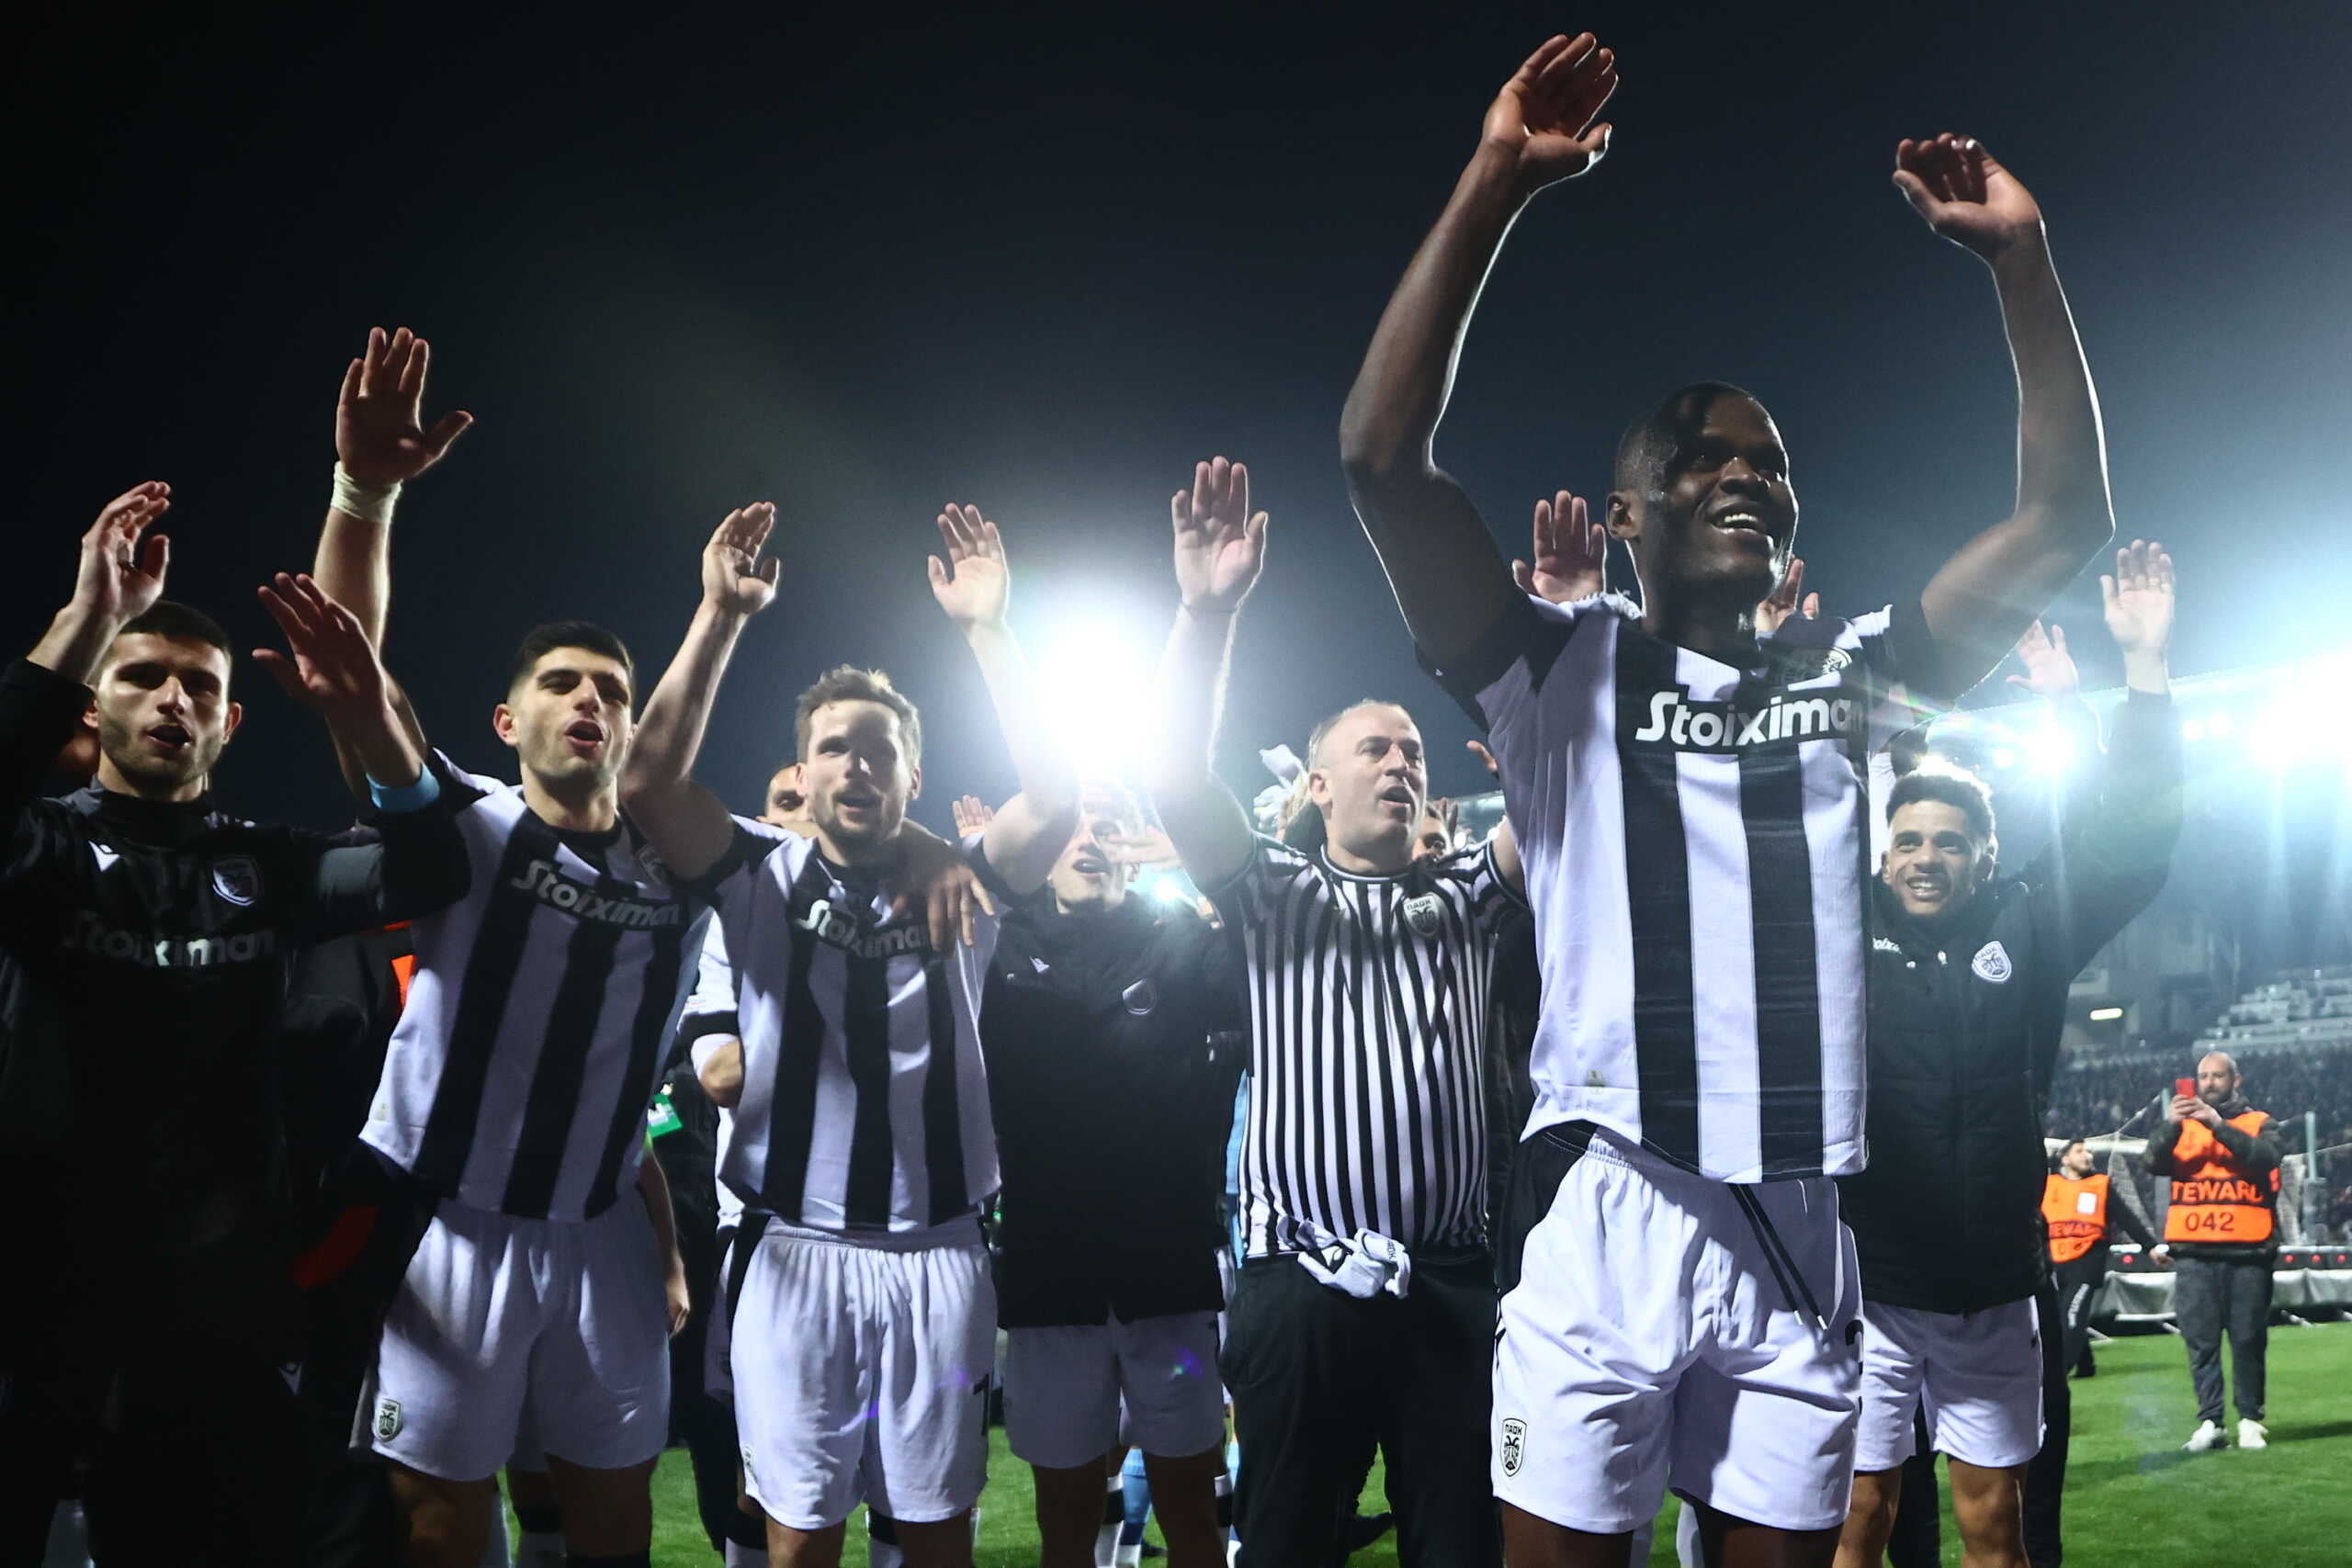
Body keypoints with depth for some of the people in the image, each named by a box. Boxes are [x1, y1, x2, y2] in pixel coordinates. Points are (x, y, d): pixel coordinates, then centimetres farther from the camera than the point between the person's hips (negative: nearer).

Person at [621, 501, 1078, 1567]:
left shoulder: (958, 885, 3)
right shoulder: (763, 878, 2)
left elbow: (1056, 801, -12)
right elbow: (651, 780, -11)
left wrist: (988, 631, -15)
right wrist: (722, 616, -16)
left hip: (937, 1256, 1)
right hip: (796, 1255, 0)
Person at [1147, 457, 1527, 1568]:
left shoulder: (1466, 895, 15)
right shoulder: (1276, 893, 8)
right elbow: (1178, 782, -8)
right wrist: (1206, 612, -19)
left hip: (1450, 1283, 2)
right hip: (1303, 1283, -2)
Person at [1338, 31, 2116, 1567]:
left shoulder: (1847, 675, 13)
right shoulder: (1562, 668, 1)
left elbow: (2066, 518, 12)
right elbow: (1385, 460, -11)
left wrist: (2019, 251, 6)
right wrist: (1498, 183, -14)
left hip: (1802, 1234, 4)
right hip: (1611, 1220, -3)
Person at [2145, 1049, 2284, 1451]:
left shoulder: (2260, 1123, 11)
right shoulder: (2183, 1125, 15)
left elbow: (2265, 1157, -11)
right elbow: (2154, 1163, -2)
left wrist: (2219, 1125, -22)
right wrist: (2169, 1125, -20)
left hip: (2247, 1251, -1)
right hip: (2194, 1254, 1)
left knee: (2249, 1339, 0)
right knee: (2201, 1341, -1)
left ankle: (2250, 1420, 11)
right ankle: (2210, 1422, 1)